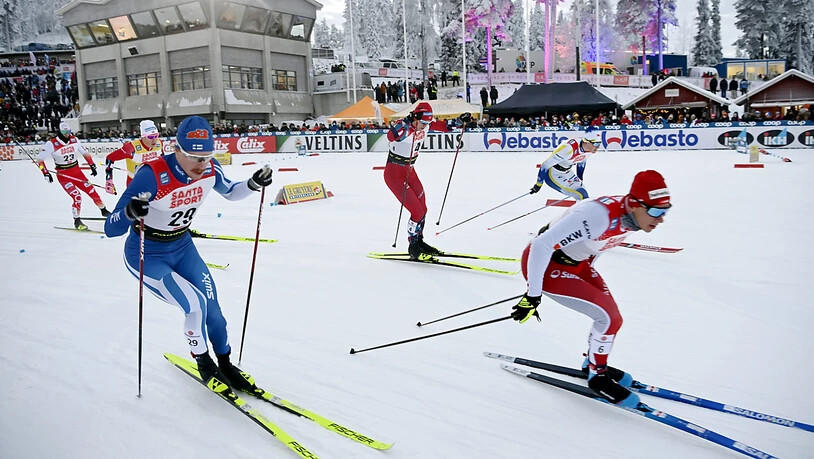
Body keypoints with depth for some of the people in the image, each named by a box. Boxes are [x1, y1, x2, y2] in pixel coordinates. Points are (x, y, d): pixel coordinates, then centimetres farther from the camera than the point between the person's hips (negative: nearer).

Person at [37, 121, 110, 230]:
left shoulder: (74, 140, -2)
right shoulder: (52, 144, -14)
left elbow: (85, 153, 11)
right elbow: (40, 159, -9)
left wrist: (92, 166, 7)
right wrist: (46, 173, -15)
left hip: (77, 172, 4)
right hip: (63, 175, -4)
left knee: (92, 192, 2)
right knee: (77, 197, -17)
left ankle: (104, 210, 25)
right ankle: (77, 221, 0)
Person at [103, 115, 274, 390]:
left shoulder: (209, 170, -17)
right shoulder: (152, 175, -32)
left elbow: (230, 193, 8)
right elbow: (111, 229, -29)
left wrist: (253, 184, -12)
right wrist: (130, 212, -50)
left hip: (183, 248, 5)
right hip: (146, 257, -5)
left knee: (212, 310, 2)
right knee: (196, 305, -17)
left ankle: (225, 365, 26)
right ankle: (203, 363, 11)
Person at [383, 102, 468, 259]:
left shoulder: (426, 125, -4)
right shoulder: (403, 126, -25)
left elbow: (444, 126, 12)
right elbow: (391, 136, -46)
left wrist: (461, 121, -1)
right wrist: (406, 124, -56)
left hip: (409, 171, 8)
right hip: (394, 174, -8)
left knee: (423, 209, 13)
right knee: (417, 211, -11)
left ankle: (419, 241, 34)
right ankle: (413, 248, 7)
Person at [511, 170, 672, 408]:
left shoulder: (631, 216, -8)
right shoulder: (599, 216, -35)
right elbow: (541, 245, -33)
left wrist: (588, 275, 25)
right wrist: (533, 295, -26)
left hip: (575, 262, 8)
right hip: (545, 264, -8)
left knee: (612, 317, 8)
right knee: (609, 317, -11)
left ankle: (594, 364, 34)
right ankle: (597, 376, 11)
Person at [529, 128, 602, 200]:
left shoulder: (589, 149, -11)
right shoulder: (569, 148, -34)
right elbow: (546, 164, -28)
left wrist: (580, 180, 23)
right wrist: (539, 184, -18)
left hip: (567, 172, 8)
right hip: (552, 174, -8)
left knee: (584, 195, 14)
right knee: (581, 196, -16)